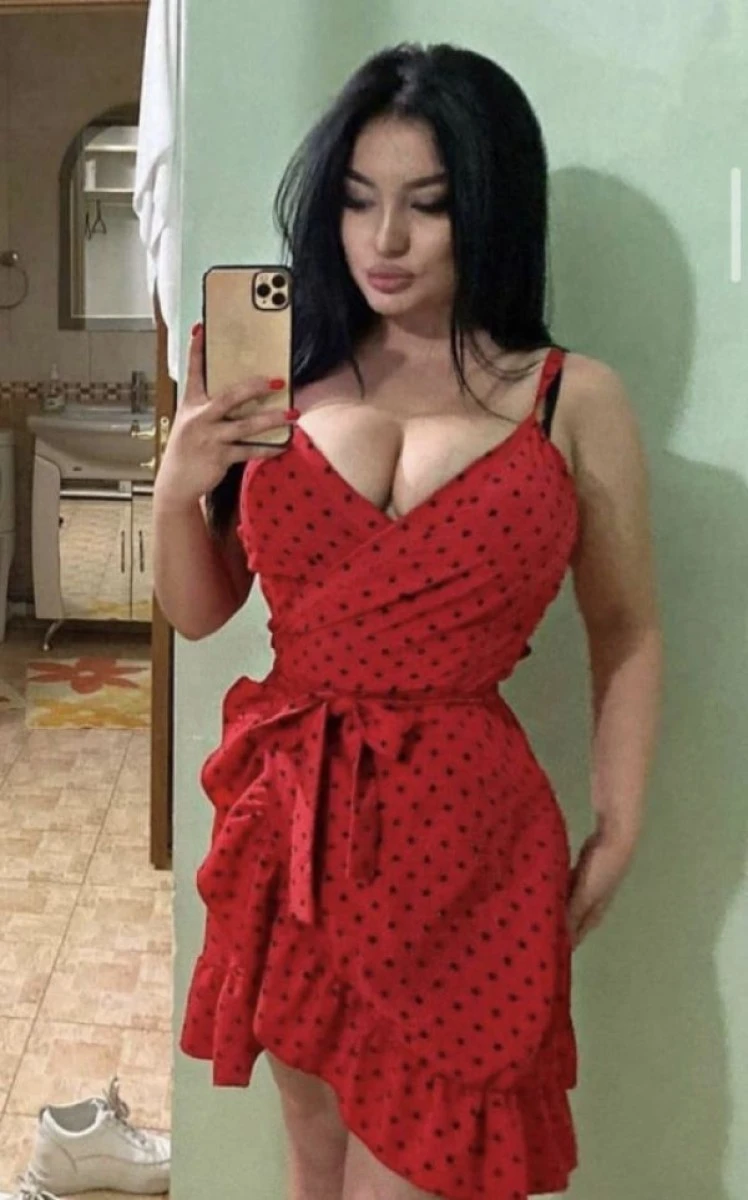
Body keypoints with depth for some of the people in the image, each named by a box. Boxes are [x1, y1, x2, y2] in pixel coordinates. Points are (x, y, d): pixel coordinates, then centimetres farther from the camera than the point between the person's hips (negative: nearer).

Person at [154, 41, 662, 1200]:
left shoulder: (576, 401, -4)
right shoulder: (284, 383, 2)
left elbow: (627, 636, 3)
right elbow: (199, 613, 9)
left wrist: (617, 832, 2)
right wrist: (178, 488, -8)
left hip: (462, 826, -3)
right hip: (289, 814, 3)